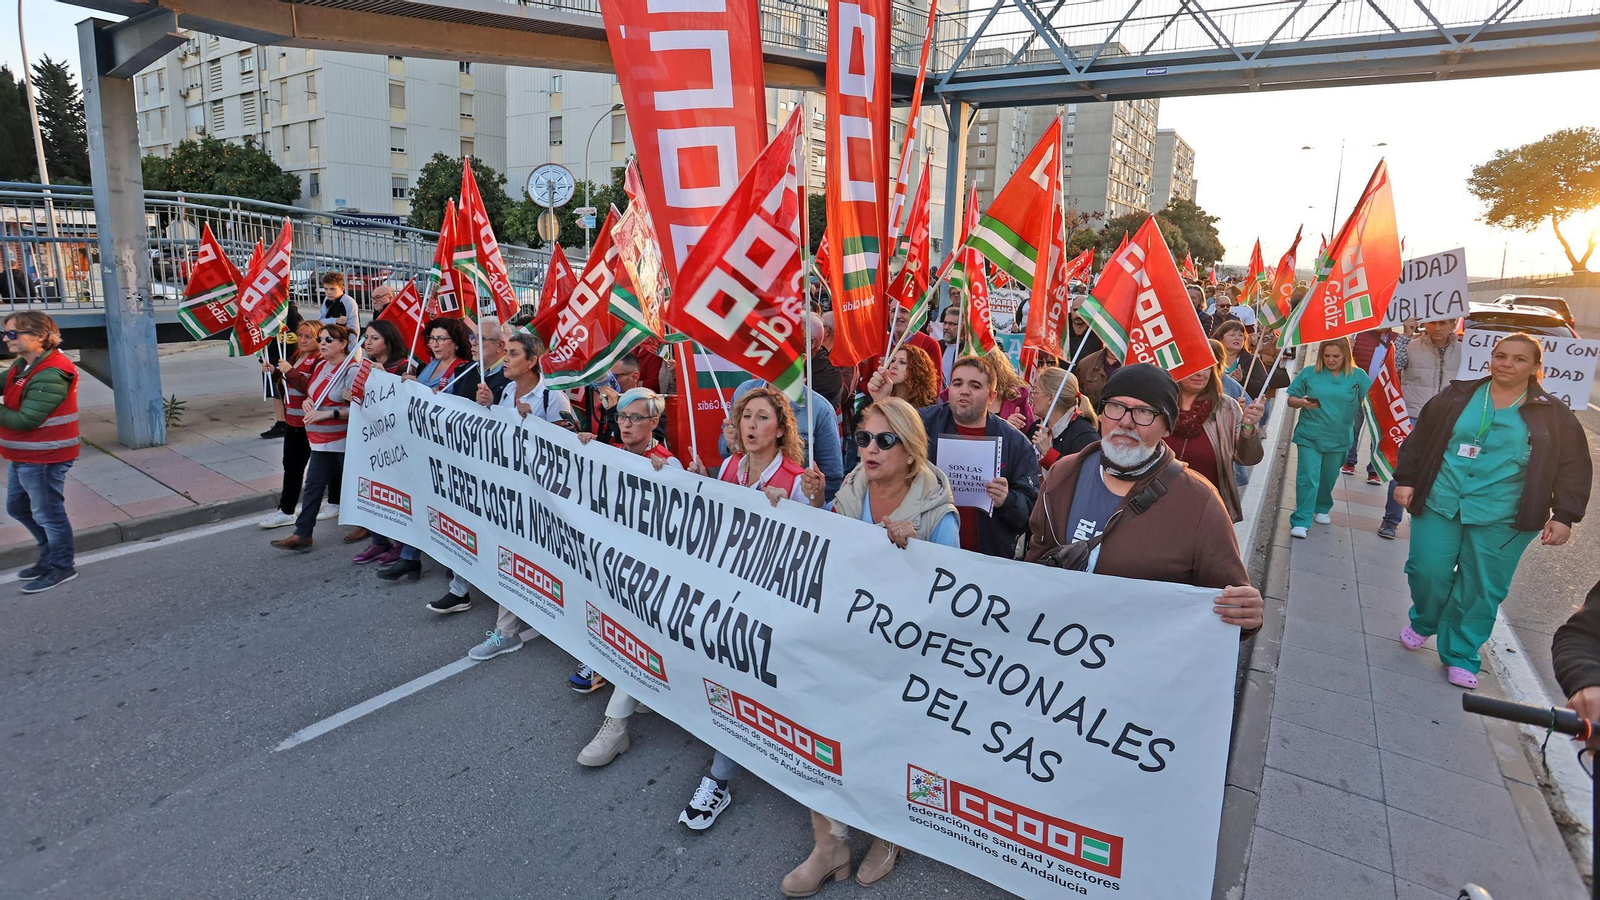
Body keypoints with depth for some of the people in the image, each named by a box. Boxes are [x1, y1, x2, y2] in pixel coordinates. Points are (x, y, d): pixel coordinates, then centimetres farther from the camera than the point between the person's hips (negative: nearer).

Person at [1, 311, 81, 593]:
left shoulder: (50, 375, -24)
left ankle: (63, 567, 20)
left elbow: (25, 420, -24)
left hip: (43, 459, -10)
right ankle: (50, 556, 37)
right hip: (23, 456, 10)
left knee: (48, 514, 4)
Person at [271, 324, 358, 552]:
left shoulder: (351, 371, -16)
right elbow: (312, 392, 24)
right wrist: (307, 401, 2)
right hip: (321, 440, 8)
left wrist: (327, 413, -25)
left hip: (345, 441, -8)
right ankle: (302, 534, 11)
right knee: (313, 485, 7)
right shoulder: (321, 365, 10)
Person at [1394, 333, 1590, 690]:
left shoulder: (1553, 415, 4)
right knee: (1427, 572, 0)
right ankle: (1423, 623, 30)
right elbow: (1420, 439, 8)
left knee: (1482, 589, 3)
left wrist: (1563, 516, -4)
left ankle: (1460, 655, 18)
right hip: (1439, 505, 1)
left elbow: (1574, 468, 4)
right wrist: (1406, 480, 2)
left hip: (1500, 520, 0)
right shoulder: (1458, 396, 5)